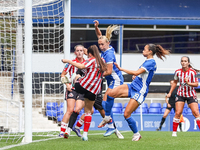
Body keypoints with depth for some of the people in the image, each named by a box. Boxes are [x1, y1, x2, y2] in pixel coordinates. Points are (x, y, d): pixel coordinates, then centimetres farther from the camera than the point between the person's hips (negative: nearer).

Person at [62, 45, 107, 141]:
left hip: (83, 86, -5)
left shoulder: (91, 60, -3)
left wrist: (68, 61, -16)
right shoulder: (102, 62, 16)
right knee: (88, 111, 13)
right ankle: (85, 134, 5)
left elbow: (81, 66, -20)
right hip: (94, 90, 5)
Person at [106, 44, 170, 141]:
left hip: (140, 91, -9)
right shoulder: (147, 61, 15)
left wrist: (121, 69, -20)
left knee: (126, 114, -11)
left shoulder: (151, 63, -16)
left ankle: (136, 134, 8)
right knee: (110, 94, -10)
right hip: (132, 86, 9)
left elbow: (136, 73, -25)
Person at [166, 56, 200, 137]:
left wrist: (188, 83, -31)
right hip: (181, 94, 2)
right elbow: (175, 82, 13)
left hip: (191, 95, -2)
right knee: (178, 113, -7)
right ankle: (174, 132, 0)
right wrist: (170, 93, 11)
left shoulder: (193, 72, -13)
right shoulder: (178, 72, -4)